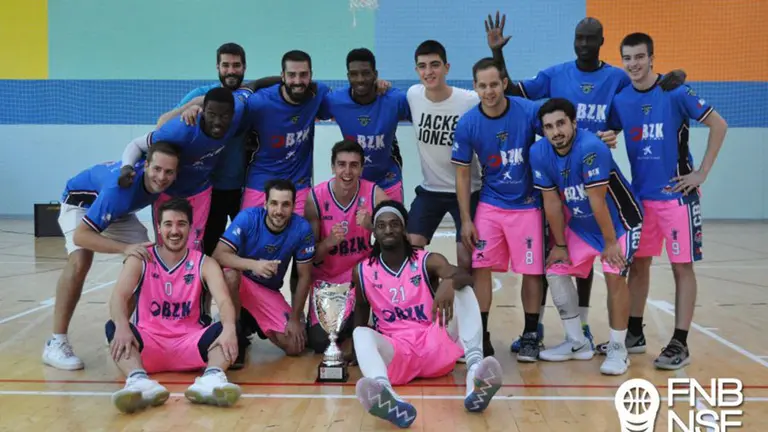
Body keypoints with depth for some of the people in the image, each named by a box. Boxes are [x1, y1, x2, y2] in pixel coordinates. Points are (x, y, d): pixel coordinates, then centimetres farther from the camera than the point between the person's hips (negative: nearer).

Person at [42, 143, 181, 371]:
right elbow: (80, 235, -43)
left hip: (120, 211, 7)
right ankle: (56, 343, -24)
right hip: (81, 201, -6)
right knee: (80, 261, -30)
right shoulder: (119, 188, -44)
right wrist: (125, 248, -54)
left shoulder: (164, 182, -27)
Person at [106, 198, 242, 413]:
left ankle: (212, 378, -55)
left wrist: (229, 328, -39)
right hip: (148, 344, 0)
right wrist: (122, 327, -38)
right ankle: (139, 382, -54)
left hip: (190, 343, 0)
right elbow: (118, 296, -14)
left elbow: (223, 301, -15)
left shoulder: (204, 264, 2)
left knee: (225, 330, -27)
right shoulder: (140, 260, 3)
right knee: (113, 327, -28)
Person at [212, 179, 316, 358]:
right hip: (241, 281, -2)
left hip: (269, 291, 2)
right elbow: (218, 254, -32)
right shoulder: (248, 217, -23)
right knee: (230, 274, -38)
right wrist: (253, 264, -49)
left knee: (296, 346, -11)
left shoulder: (302, 228, -19)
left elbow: (304, 276, -10)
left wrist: (295, 318, -11)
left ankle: (252, 323, 20)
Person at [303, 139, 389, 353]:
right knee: (320, 342, -14)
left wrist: (372, 226, -35)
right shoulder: (315, 198, -14)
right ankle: (347, 326, 22)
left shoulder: (375, 194, -13)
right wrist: (328, 242, -30)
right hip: (326, 278, -1)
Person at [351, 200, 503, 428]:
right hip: (396, 352, 0)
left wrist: (449, 283, -44)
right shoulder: (363, 271, 6)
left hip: (435, 346, 0)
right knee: (361, 333, -31)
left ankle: (474, 372, -44)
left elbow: (465, 277, -20)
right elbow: (361, 308, 21)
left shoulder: (428, 261, 0)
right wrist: (357, 350, 13)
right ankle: (385, 396, -66)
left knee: (463, 290, -19)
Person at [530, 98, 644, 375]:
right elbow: (552, 202, -8)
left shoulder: (590, 148, -31)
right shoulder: (539, 153, -14)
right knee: (556, 272, 2)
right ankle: (578, 344, 15)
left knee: (614, 276, -18)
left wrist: (610, 242, -21)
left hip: (619, 222, -6)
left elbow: (597, 201, -27)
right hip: (581, 225, 6)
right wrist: (560, 245, -3)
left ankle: (618, 349, -3)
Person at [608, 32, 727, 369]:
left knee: (682, 266, 0)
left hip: (676, 193, -5)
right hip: (640, 195, 5)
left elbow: (719, 125, -7)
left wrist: (702, 173, -10)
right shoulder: (620, 99, 3)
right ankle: (635, 333, 23)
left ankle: (680, 343, 6)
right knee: (638, 264, 11)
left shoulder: (675, 92, -10)